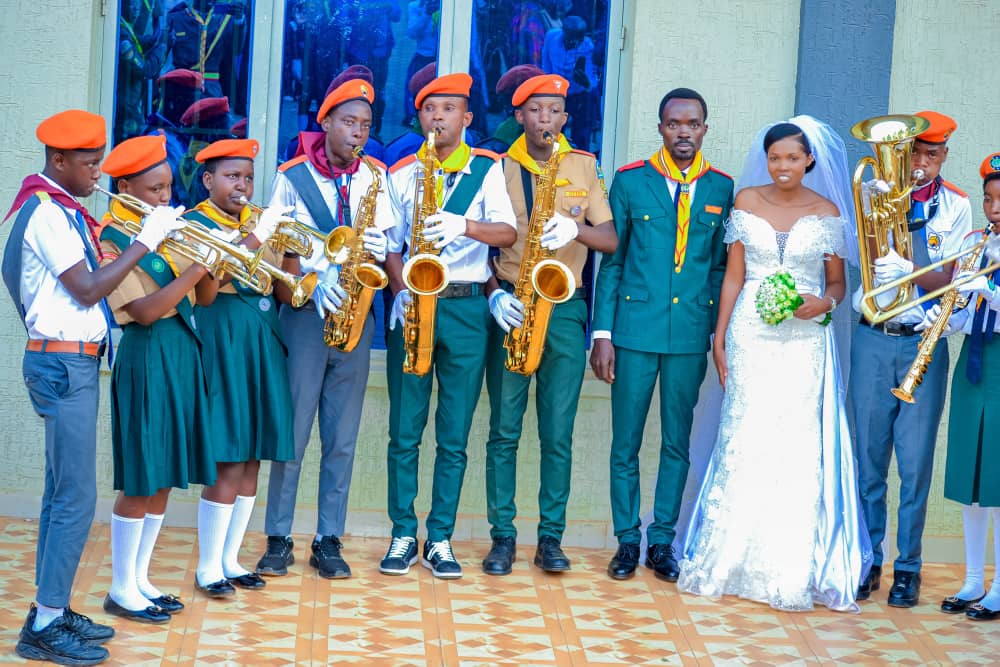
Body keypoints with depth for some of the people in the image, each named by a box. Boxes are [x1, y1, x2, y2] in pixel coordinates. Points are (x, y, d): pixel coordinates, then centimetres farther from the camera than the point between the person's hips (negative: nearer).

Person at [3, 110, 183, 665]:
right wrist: (145, 242, -16)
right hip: (64, 363, -10)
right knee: (76, 497, -10)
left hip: (72, 362, 10)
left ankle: (51, 610, 18)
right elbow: (87, 289, -19)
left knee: (62, 493, 12)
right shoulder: (46, 212, -14)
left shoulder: (62, 210, 15)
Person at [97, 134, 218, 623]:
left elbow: (204, 298, 8)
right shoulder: (111, 241, -10)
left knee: (165, 476, 11)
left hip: (183, 353, 7)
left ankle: (140, 579, 21)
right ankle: (121, 591, 7)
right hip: (146, 357, -7)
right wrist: (198, 265, -24)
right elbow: (145, 311, -20)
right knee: (141, 479, -3)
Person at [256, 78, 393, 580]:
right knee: (291, 431, -1)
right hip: (304, 313, -2)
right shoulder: (292, 177, 1)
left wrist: (372, 248, -15)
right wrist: (317, 284, -18)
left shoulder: (373, 177, 9)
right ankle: (279, 540, 7)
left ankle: (329, 541, 11)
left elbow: (383, 241, 9)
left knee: (342, 438, 4)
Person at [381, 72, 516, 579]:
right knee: (405, 432, 3)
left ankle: (440, 540, 10)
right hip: (412, 308, 1)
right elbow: (390, 245, 7)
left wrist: (464, 225, -29)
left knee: (454, 436, 2)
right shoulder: (401, 173, 9)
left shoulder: (487, 169, 5)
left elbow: (508, 232, -10)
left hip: (465, 309, -1)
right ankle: (403, 535, 13)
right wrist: (401, 292, -10)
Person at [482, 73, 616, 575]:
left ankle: (550, 538, 7)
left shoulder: (584, 167, 8)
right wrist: (495, 294, -10)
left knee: (558, 434, 0)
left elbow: (610, 240, 2)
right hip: (510, 308, 0)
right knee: (504, 429, 1)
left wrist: (574, 229, -18)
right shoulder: (498, 169, 6)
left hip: (565, 311, 0)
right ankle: (502, 536, 8)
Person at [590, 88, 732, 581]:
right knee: (625, 444, 3)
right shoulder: (630, 181, 1)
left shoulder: (721, 188, 6)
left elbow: (720, 267, 9)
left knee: (677, 443, 8)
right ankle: (627, 541, 15)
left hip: (690, 335, 1)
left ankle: (662, 541, 18)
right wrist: (602, 333, -3)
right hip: (634, 330, -1)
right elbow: (611, 262, 2)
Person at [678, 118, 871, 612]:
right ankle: (734, 562, 7)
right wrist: (720, 338, 2)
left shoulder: (827, 213, 4)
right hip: (751, 337, 0)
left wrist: (824, 303, -13)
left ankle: (792, 571, 5)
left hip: (804, 343, 0)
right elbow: (733, 275, 7)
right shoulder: (746, 202, 6)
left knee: (799, 451, -2)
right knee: (745, 446, -1)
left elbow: (838, 282, 10)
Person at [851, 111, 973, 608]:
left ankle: (908, 566, 12)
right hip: (873, 340, 1)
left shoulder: (955, 207, 3)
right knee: (868, 456, 5)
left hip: (924, 344, -1)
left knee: (915, 462, 2)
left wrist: (906, 269, -24)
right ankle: (867, 560, 16)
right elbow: (869, 255, -8)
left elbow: (944, 280, -5)